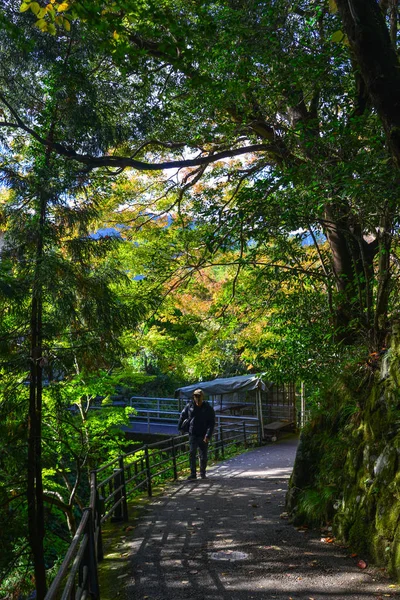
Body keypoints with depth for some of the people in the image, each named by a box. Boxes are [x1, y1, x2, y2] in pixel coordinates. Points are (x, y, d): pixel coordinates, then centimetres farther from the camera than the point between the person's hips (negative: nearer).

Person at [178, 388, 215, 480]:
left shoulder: (208, 408, -6)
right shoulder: (189, 406, 0)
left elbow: (212, 423, -7)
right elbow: (182, 416, 16)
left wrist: (208, 435, -16)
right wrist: (179, 427, 18)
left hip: (203, 436, -1)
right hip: (193, 434, 1)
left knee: (203, 455, 7)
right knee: (192, 454, -5)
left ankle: (202, 473, 23)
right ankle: (193, 474, 2)